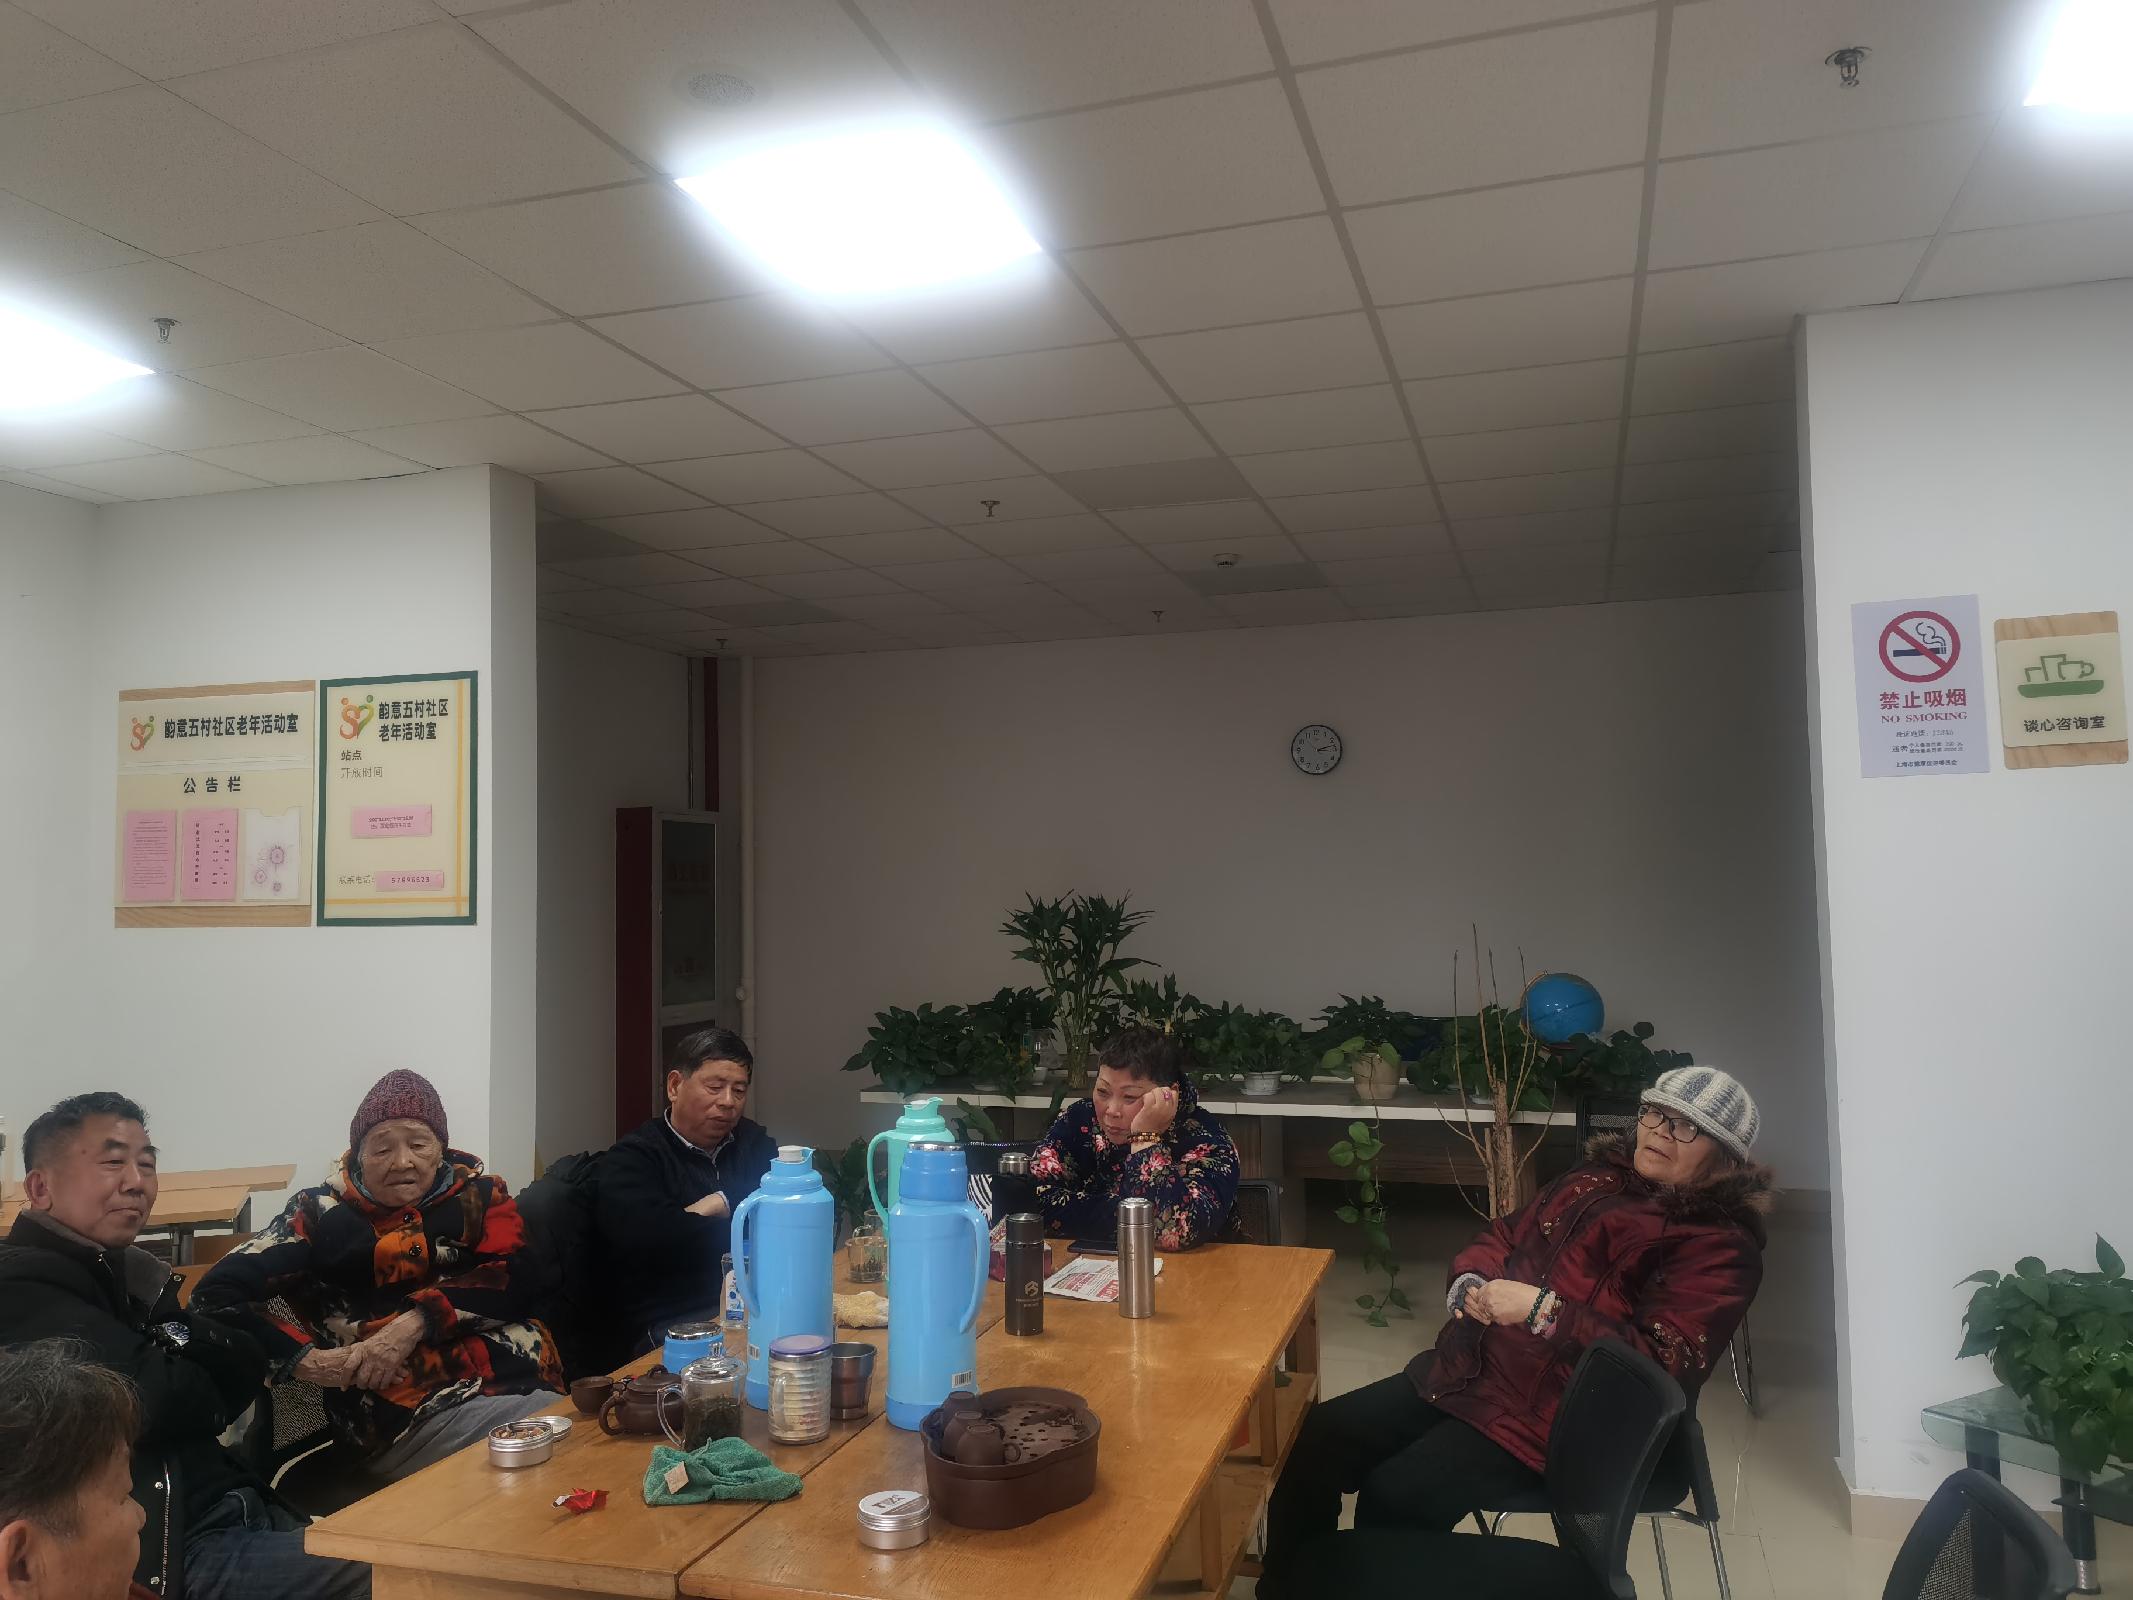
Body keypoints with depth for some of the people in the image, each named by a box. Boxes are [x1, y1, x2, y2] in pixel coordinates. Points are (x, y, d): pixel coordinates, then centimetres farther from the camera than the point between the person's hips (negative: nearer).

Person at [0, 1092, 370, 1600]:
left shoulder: (121, 1274, 17)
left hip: (233, 1513, 9)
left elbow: (245, 1371, 9)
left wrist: (177, 1333, -10)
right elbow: (147, 1399, -21)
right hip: (174, 1556, -9)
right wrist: (197, 1385, 1)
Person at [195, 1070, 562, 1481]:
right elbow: (217, 1293, 4)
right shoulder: (325, 1214, 10)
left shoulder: (479, 1195, 15)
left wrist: (413, 1323, -10)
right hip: (401, 1413, -4)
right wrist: (306, 1359, -8)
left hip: (519, 1382, 4)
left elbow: (519, 1281, 1)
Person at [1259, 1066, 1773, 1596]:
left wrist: (1543, 1310, -22)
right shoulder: (1598, 1178, 15)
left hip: (1551, 1417, -7)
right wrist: (1471, 1284, -1)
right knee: (1311, 1441, -7)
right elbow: (1503, 1237, 22)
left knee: (1393, 1496, -26)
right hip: (1466, 1373, 7)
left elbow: (1661, 1363, -18)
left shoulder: (1721, 1248, -6)